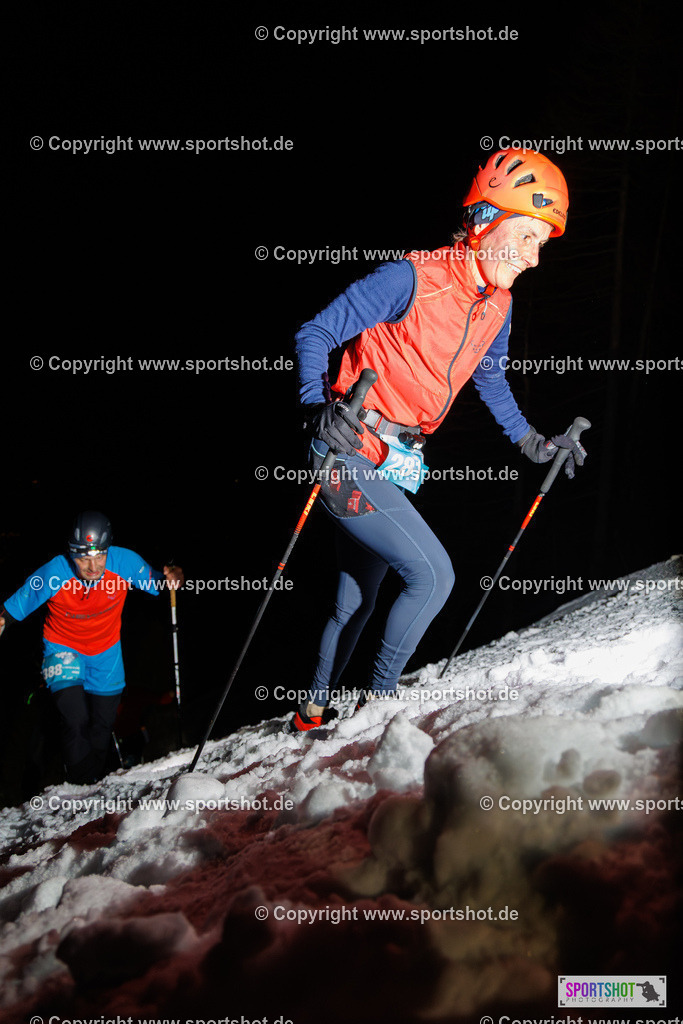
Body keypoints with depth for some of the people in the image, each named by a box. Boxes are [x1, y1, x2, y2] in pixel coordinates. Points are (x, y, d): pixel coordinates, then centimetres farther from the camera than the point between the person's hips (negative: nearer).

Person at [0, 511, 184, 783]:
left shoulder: (124, 562, -27)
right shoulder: (52, 575, -30)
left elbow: (154, 584, -13)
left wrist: (170, 580, -35)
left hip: (106, 651, 3)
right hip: (63, 649, -3)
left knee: (103, 722, 16)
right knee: (75, 721, -19)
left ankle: (97, 776, 45)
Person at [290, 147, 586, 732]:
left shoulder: (497, 306, 5)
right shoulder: (413, 279, -19)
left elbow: (490, 379, 24)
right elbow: (315, 335, -15)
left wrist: (533, 442, 19)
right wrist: (319, 408, -30)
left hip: (394, 466, 8)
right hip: (352, 457, -8)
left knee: (357, 602, 17)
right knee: (434, 574, -12)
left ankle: (312, 714, 34)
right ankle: (380, 699, 7)